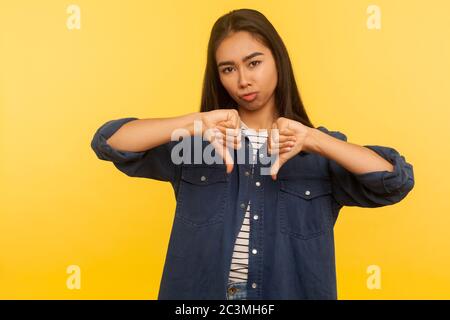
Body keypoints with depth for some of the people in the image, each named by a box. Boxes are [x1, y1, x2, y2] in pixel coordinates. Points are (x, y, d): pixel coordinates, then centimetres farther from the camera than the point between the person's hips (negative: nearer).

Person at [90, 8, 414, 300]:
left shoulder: (319, 151, -3)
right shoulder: (193, 140, -3)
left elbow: (398, 181, -15)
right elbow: (108, 141, -12)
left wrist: (313, 140, -26)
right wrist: (194, 123, -25)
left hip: (290, 292, 0)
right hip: (201, 292, 1)